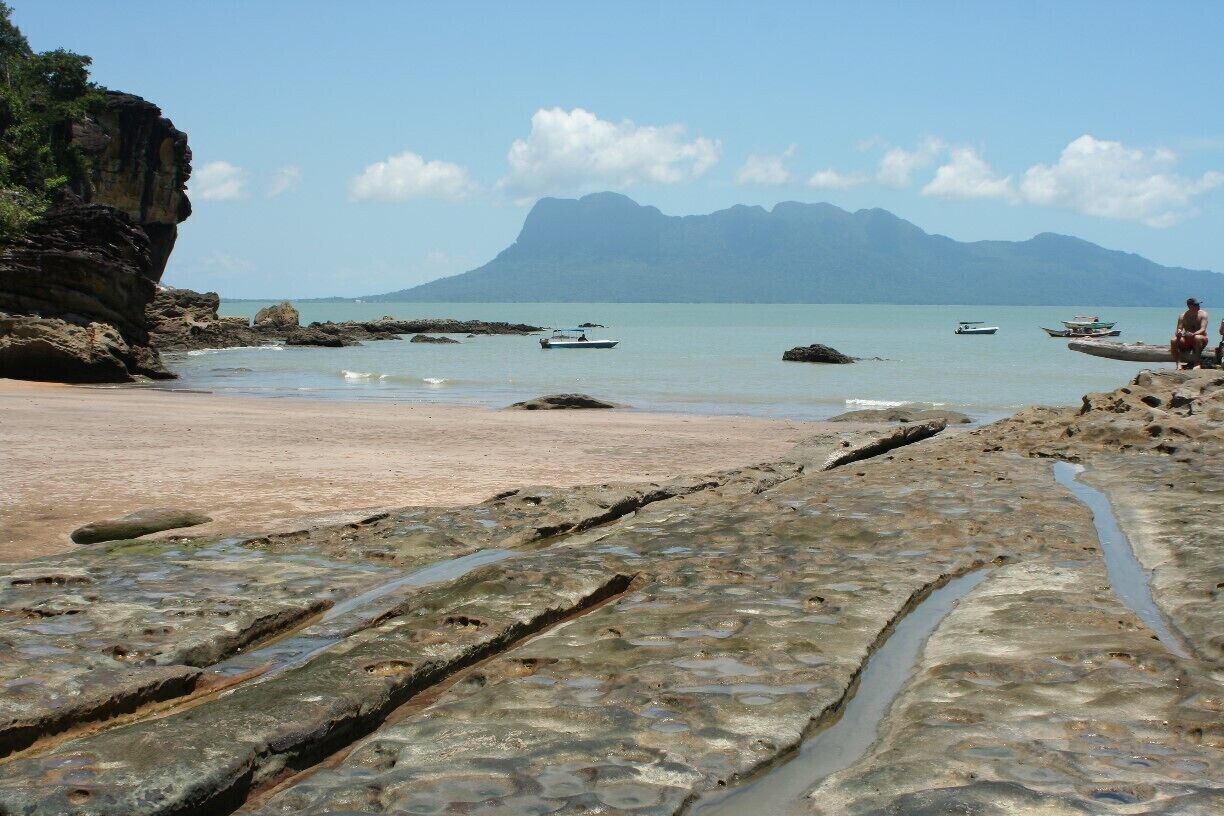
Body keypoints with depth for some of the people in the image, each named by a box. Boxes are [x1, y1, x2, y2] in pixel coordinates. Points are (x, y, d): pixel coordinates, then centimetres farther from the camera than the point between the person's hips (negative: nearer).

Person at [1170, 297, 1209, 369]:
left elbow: (1203, 330, -18)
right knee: (1173, 340, -24)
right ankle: (1178, 364, -28)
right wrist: (1179, 333, -30)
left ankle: (1197, 363, -37)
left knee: (1197, 338, -38)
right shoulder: (1183, 316, 1)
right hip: (1186, 341, 3)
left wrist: (1193, 334, -38)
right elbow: (1179, 329, -3)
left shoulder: (1203, 314, -6)